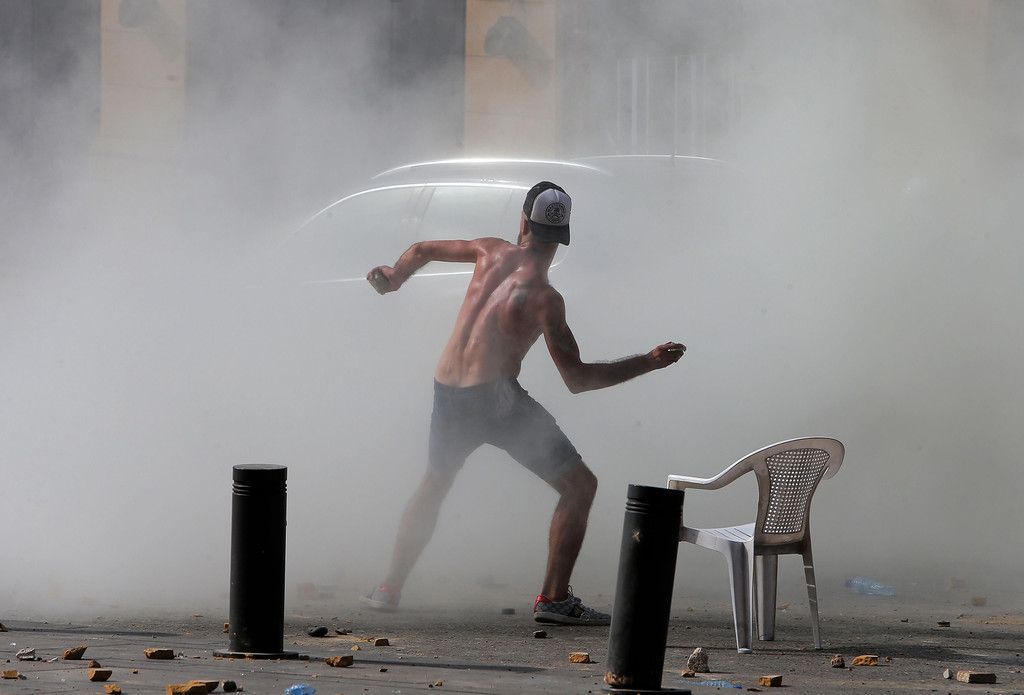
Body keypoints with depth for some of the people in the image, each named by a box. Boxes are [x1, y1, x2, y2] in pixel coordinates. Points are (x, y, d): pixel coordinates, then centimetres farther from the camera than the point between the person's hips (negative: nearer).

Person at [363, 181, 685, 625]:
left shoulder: (493, 253, 5)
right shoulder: (543, 297, -13)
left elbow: (422, 251, 22)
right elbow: (576, 378, -13)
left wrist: (393, 277, 43)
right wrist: (648, 362, -11)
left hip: (447, 395, 7)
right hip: (496, 397, -7)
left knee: (433, 486, 30)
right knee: (579, 485, 0)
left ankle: (390, 588, 30)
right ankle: (553, 598, -10)